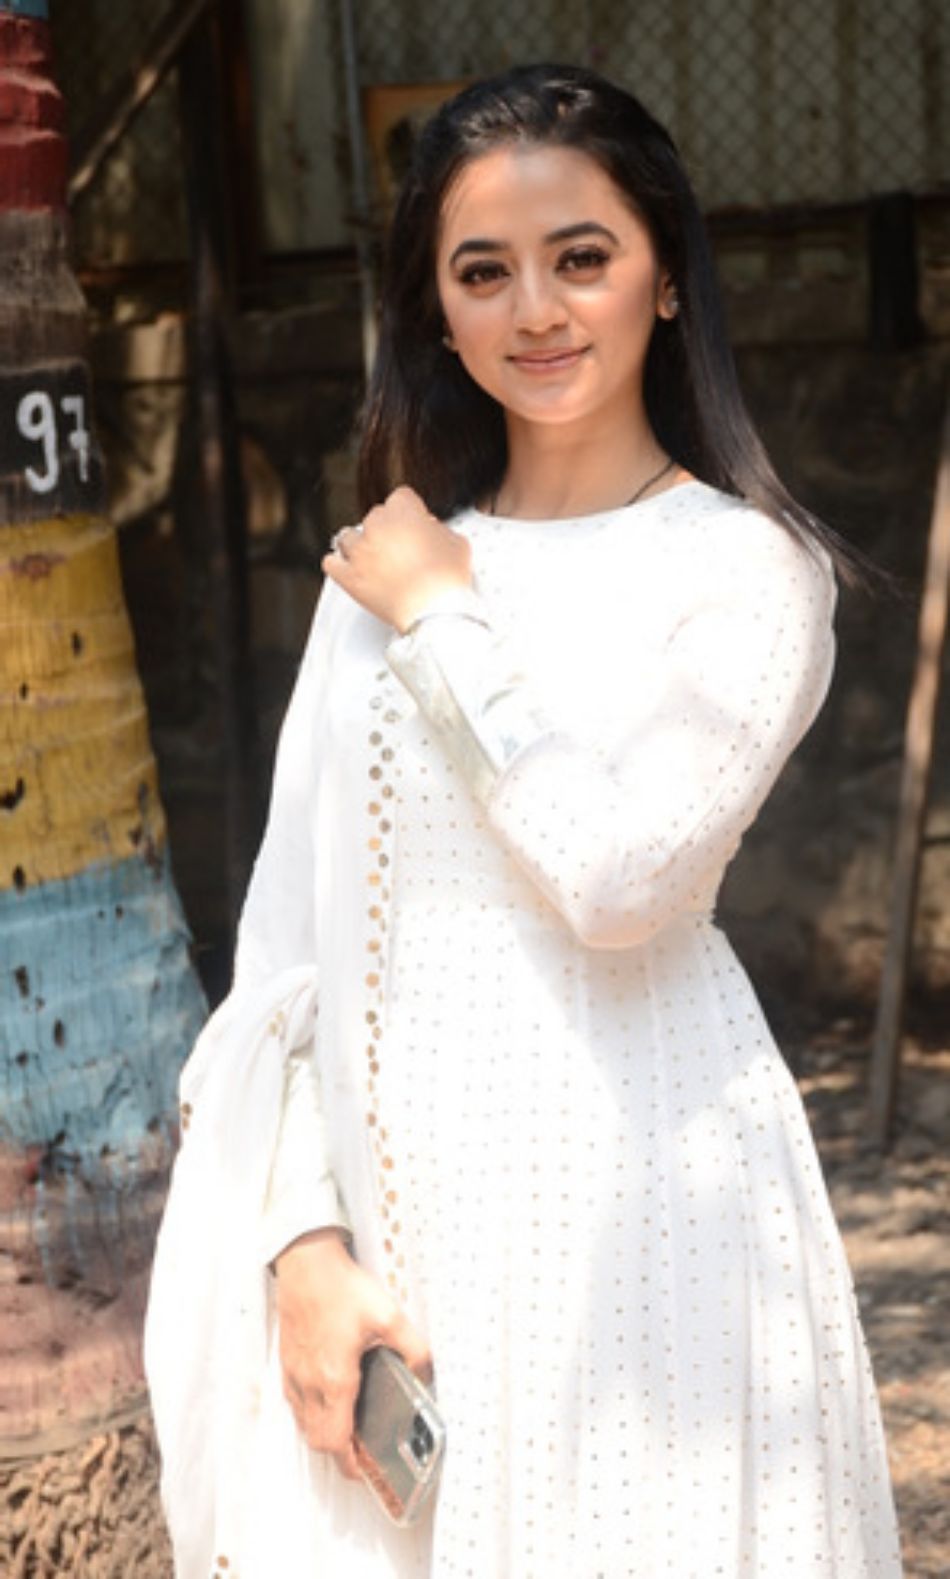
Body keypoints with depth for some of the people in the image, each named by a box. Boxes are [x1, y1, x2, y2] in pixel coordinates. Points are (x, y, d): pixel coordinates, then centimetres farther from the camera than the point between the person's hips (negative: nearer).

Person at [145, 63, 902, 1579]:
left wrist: (448, 627, -8)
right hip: (389, 1200, 4)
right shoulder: (381, 569, 9)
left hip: (626, 1207, -4)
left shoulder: (744, 570, -3)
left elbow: (622, 877, -18)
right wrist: (304, 1243, -5)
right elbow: (289, 930, 5)